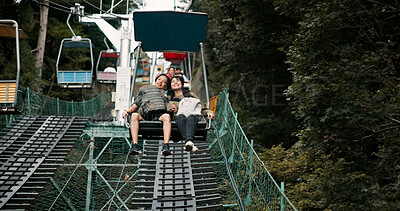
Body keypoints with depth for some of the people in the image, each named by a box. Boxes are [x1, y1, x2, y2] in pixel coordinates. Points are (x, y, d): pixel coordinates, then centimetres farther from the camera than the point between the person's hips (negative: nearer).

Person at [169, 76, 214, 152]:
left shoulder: (191, 94, 35)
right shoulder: (171, 100, 31)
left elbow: (202, 108, 30)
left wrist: (209, 112, 9)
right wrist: (174, 111, -5)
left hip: (194, 115, 0)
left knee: (191, 117, -40)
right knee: (180, 117, -40)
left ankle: (189, 141, -68)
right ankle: (189, 143, -63)